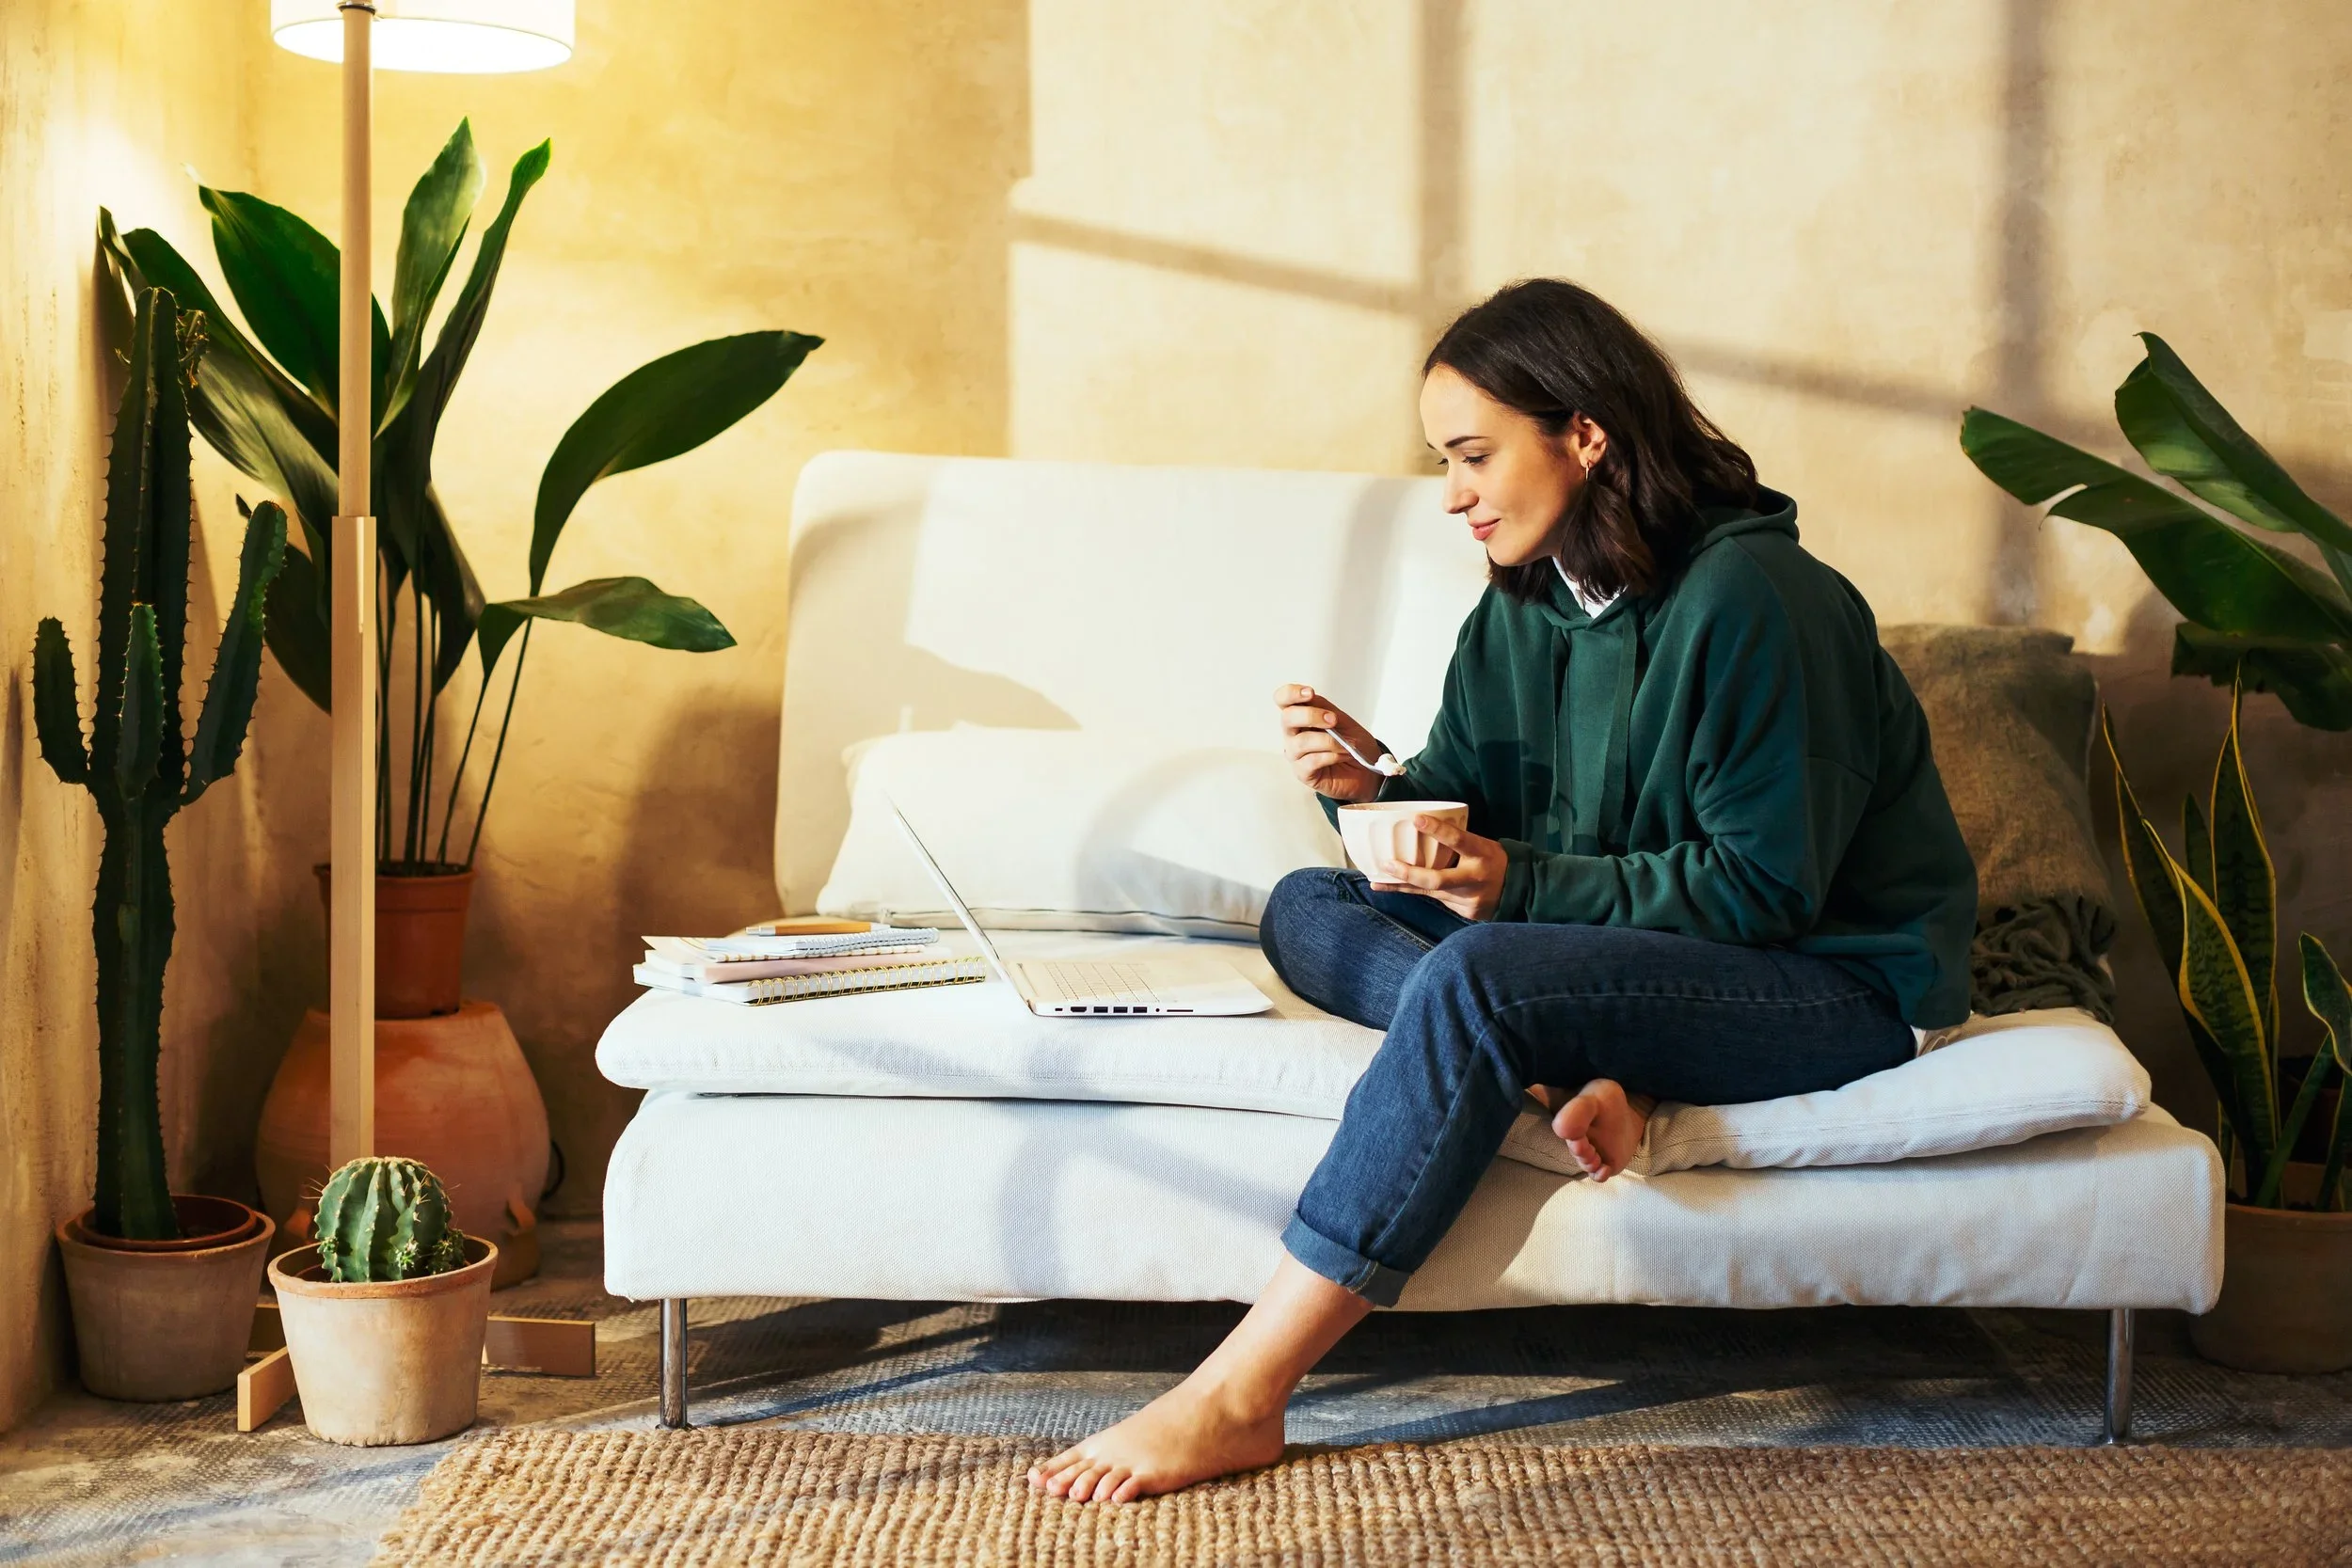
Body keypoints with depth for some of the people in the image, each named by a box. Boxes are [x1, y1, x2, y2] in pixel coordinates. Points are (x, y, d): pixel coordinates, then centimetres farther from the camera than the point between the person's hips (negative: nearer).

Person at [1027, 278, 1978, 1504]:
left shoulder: (1749, 598, -20)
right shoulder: (1525, 604, 5)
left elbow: (1763, 887, -20)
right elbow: (1467, 809, 8)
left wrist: (1520, 882, -25)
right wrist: (1375, 789, -14)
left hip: (1836, 978, -9)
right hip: (1623, 939, 9)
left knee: (1474, 981, -33)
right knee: (1306, 908, 0)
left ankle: (1235, 1401, -32)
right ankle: (1577, 1073, -23)